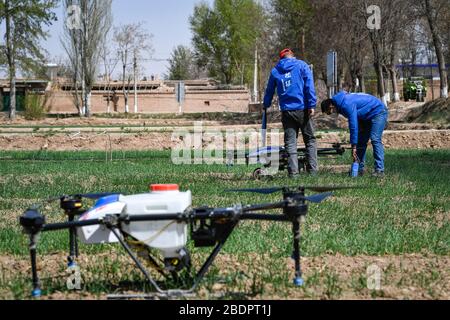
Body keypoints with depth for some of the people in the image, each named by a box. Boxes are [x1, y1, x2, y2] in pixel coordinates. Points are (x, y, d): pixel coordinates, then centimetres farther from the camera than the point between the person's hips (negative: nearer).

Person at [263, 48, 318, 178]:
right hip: (303, 109, -2)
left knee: (290, 142, 5)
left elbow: (269, 91, 20)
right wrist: (312, 105, -10)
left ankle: (294, 172, -1)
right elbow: (309, 85, -8)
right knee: (310, 139, 7)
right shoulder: (302, 65, 2)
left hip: (287, 111, 2)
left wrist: (266, 105, 36)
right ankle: (313, 169, 1)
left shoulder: (275, 71, 11)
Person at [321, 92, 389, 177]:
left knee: (375, 139, -20)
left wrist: (354, 146, -23)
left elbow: (353, 125, -28)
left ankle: (379, 170, -23)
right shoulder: (341, 104, 1)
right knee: (361, 141, 7)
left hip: (378, 112, -10)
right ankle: (360, 168, 11)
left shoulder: (347, 104, -29)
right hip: (368, 116, 10)